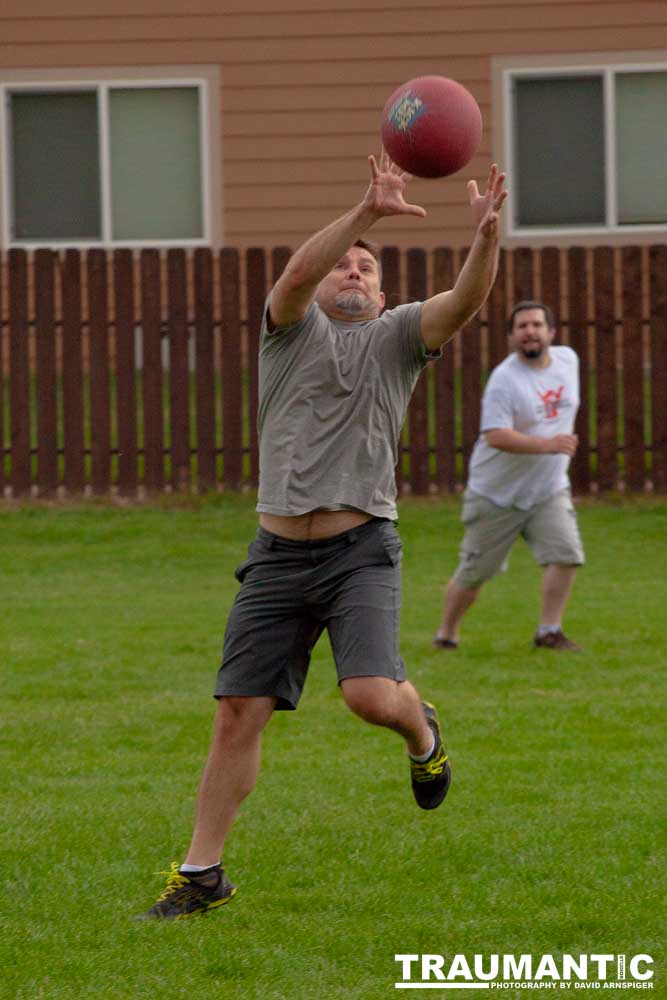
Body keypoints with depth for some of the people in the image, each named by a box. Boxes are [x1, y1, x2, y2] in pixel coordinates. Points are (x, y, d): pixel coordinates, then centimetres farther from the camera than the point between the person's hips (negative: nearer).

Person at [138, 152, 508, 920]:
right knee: (238, 714, 0)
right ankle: (201, 875, 11)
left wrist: (486, 235, -29)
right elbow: (300, 270, -13)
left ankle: (421, 732, 16)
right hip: (277, 558, 1)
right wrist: (367, 212, -27)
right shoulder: (292, 327, 10)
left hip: (361, 552, -1)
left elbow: (465, 300, -9)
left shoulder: (396, 335, 10)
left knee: (369, 695, -21)